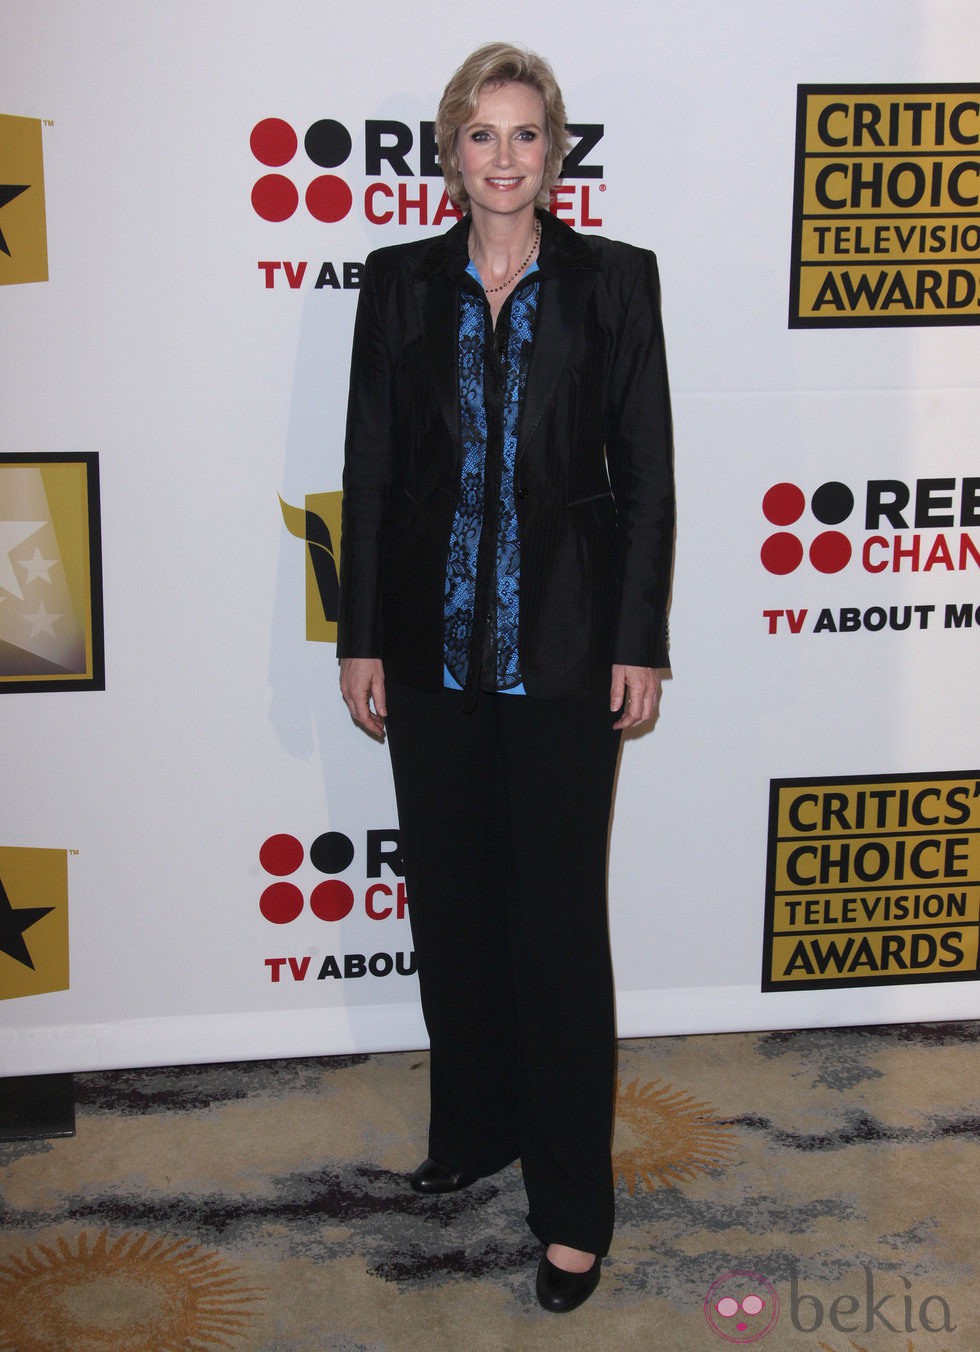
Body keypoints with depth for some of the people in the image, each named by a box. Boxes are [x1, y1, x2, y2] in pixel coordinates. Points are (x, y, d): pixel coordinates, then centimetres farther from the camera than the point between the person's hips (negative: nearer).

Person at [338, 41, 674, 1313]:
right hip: (437, 639, 3)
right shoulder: (399, 282, 5)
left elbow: (647, 471, -1)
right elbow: (370, 468, 5)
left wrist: (641, 643, -6)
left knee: (560, 914, 1)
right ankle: (473, 1130, 33)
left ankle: (572, 1201, 13)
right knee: (452, 900, 13)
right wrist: (362, 638, 2)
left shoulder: (614, 279, 0)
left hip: (564, 644, -2)